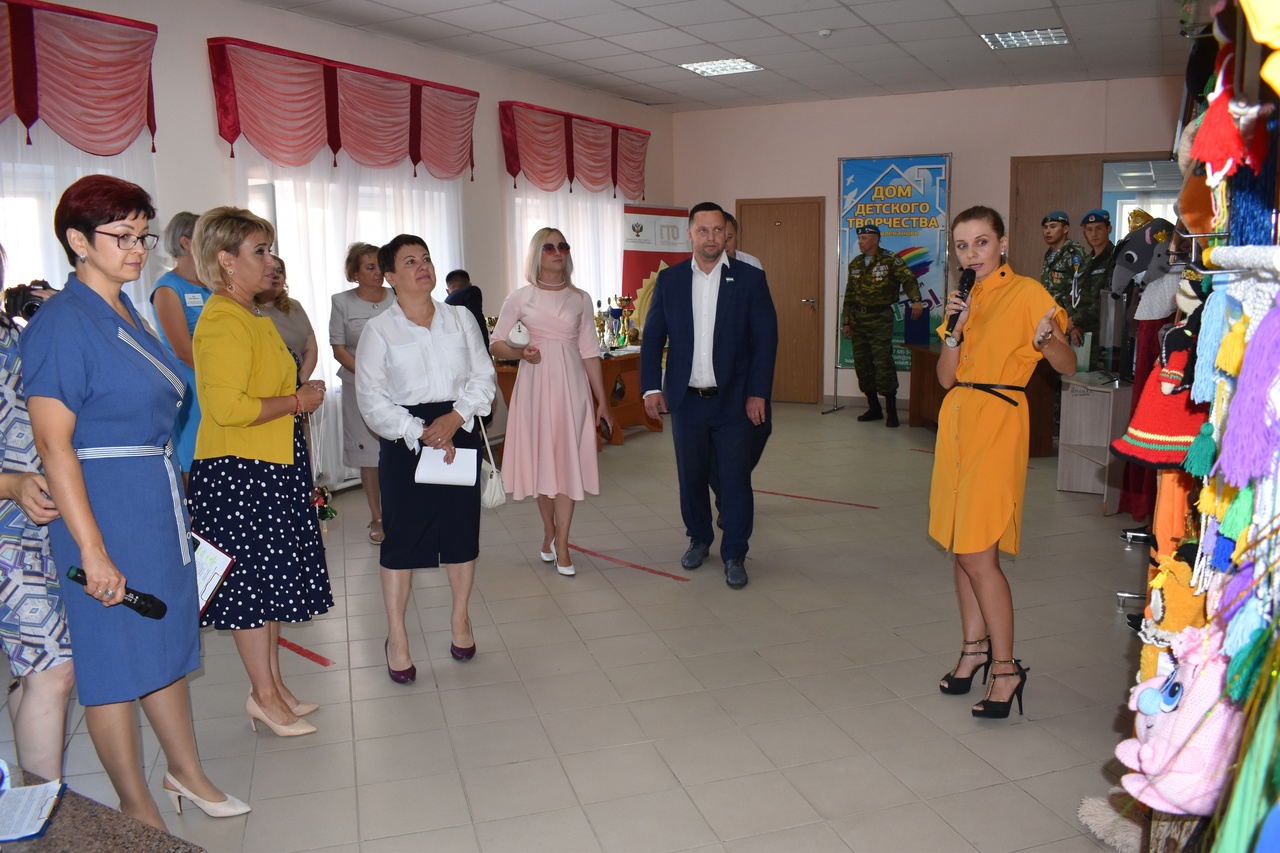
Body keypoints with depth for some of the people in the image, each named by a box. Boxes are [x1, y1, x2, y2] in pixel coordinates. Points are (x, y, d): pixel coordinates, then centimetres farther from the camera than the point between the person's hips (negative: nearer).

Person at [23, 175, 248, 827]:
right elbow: (53, 443, -19)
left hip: (157, 500, 9)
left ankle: (186, 772, 35)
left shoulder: (126, 314, 11)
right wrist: (92, 550, -22)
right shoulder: (62, 323, -15)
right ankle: (138, 811, 21)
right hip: (104, 505, -9)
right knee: (116, 655, 5)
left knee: (167, 638, 18)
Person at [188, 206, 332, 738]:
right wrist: (296, 401, -17)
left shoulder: (249, 315, 16)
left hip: (273, 465, 10)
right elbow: (225, 406, -27)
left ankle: (272, 686, 28)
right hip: (239, 469, -10)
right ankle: (264, 696, 14)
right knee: (253, 580, 1)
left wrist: (299, 394, 13)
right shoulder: (224, 321, -17)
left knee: (270, 579, 16)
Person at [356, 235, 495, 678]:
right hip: (405, 441, -3)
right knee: (402, 535, 1)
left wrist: (455, 417, -13)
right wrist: (421, 434, -14)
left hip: (460, 432, 3)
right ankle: (397, 637, 14)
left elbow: (484, 376, 3)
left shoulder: (461, 318, 7)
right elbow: (372, 399, -6)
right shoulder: (378, 330, -2)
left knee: (462, 528, 9)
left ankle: (460, 620, 28)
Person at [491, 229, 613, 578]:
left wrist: (603, 401, 5)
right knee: (540, 459, 8)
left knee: (567, 461, -1)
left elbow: (590, 353, 6)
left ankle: (561, 544, 6)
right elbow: (496, 344, 2)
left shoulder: (580, 299, 6)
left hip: (570, 385, 0)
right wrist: (520, 352, -19)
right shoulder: (520, 297, 2)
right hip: (535, 384, 0)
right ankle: (549, 532, 27)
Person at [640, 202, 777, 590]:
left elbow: (765, 339, -3)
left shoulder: (750, 278, -2)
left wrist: (758, 393, -9)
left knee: (735, 479, 2)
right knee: (691, 476, 12)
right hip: (686, 398, 2)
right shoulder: (669, 280, 4)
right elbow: (652, 337, 5)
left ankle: (734, 555, 15)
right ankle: (699, 539, 33)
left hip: (734, 399, -2)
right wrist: (652, 387, -4)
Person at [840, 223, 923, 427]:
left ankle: (891, 411, -2)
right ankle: (873, 408, 19)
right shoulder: (855, 264, 14)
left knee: (883, 363, -11)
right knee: (862, 364, 7)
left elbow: (908, 279, -16)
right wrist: (847, 322, 17)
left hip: (880, 319, -6)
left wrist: (916, 299, -34)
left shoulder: (890, 260, -5)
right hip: (858, 319, 6)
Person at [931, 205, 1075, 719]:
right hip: (958, 421, 7)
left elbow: (1068, 366, -11)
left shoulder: (1026, 292, -7)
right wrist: (954, 330, -8)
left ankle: (1005, 667, 4)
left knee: (978, 554, -9)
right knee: (960, 547, 10)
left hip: (997, 424, -7)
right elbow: (945, 377, 7)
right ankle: (975, 648, 24)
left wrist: (1047, 339, -31)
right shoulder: (967, 299, 13)